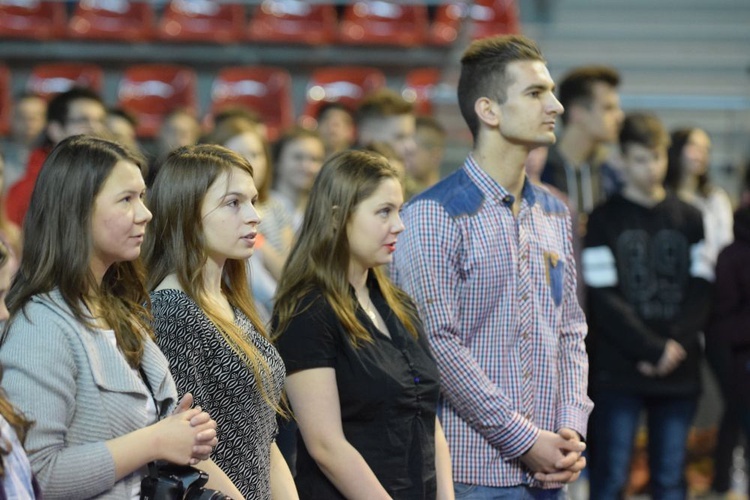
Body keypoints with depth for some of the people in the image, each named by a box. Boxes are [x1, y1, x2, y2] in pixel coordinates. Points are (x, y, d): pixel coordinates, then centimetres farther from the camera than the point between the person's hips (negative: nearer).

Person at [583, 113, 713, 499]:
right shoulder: (604, 220, 2)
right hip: (619, 372, -3)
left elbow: (702, 290, 5)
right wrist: (653, 350, -13)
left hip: (679, 371, 3)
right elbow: (603, 300, -6)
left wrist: (675, 345, -9)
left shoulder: (689, 219, 12)